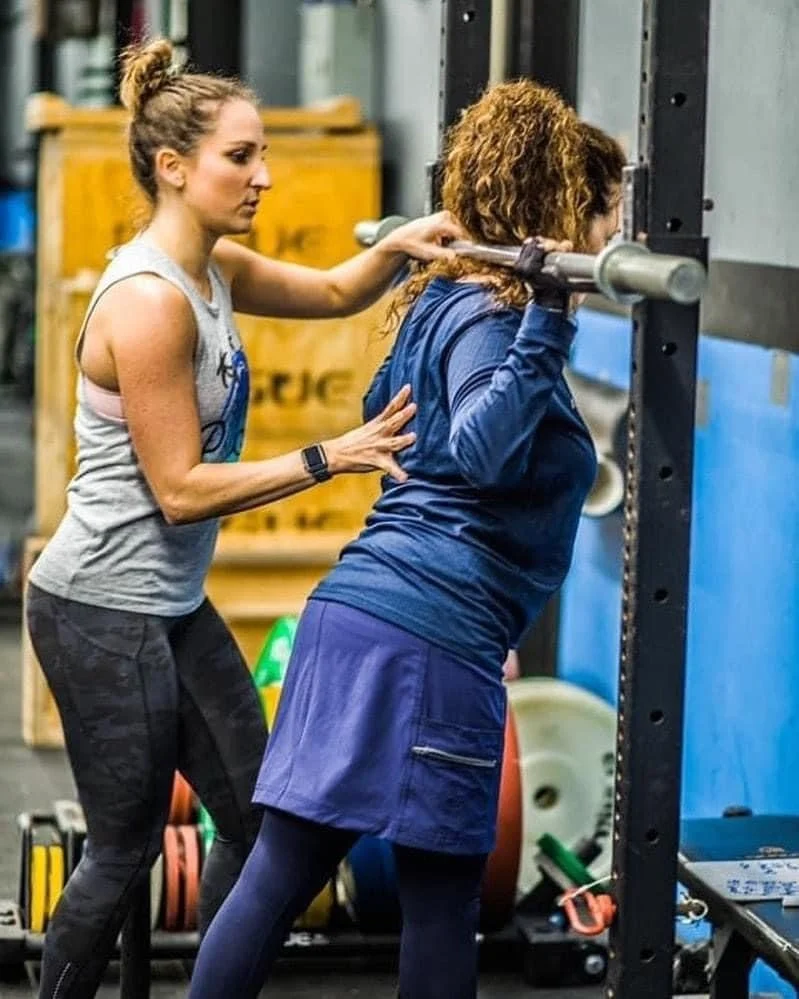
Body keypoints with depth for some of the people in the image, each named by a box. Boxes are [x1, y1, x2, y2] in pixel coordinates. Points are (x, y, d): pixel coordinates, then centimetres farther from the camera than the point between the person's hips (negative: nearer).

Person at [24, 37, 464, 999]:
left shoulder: (213, 268, 6)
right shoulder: (149, 300, -22)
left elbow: (333, 293, 19)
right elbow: (181, 488, -21)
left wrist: (398, 246, -2)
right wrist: (330, 457, -20)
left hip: (171, 604, 10)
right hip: (103, 608, -10)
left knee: (253, 818, 12)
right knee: (127, 849, 2)